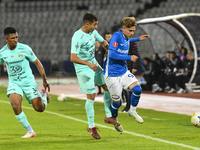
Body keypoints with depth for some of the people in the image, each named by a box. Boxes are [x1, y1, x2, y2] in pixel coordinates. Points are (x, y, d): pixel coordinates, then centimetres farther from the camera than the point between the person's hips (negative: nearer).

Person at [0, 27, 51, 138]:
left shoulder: (25, 49, -11)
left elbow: (37, 62, -2)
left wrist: (45, 80, -3)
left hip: (28, 82, -1)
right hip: (14, 83, 1)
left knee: (39, 108, -6)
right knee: (16, 106, -25)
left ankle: (44, 94, 31)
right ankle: (30, 131, -9)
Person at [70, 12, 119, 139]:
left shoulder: (93, 32, 1)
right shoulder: (77, 37, -24)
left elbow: (103, 42, 21)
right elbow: (73, 58, -28)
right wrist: (88, 64, -35)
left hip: (94, 64, 8)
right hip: (83, 69, -8)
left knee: (107, 86, 7)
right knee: (91, 96, -7)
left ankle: (108, 116, 20)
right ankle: (91, 126, 6)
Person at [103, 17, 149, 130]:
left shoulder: (126, 37, 6)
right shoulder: (116, 36, -18)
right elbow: (112, 54, -28)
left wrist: (138, 39, 28)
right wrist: (129, 58, -23)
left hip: (124, 71, 7)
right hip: (112, 74, -7)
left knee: (137, 89, -13)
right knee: (117, 101, 1)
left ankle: (132, 111, 10)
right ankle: (114, 119, 30)